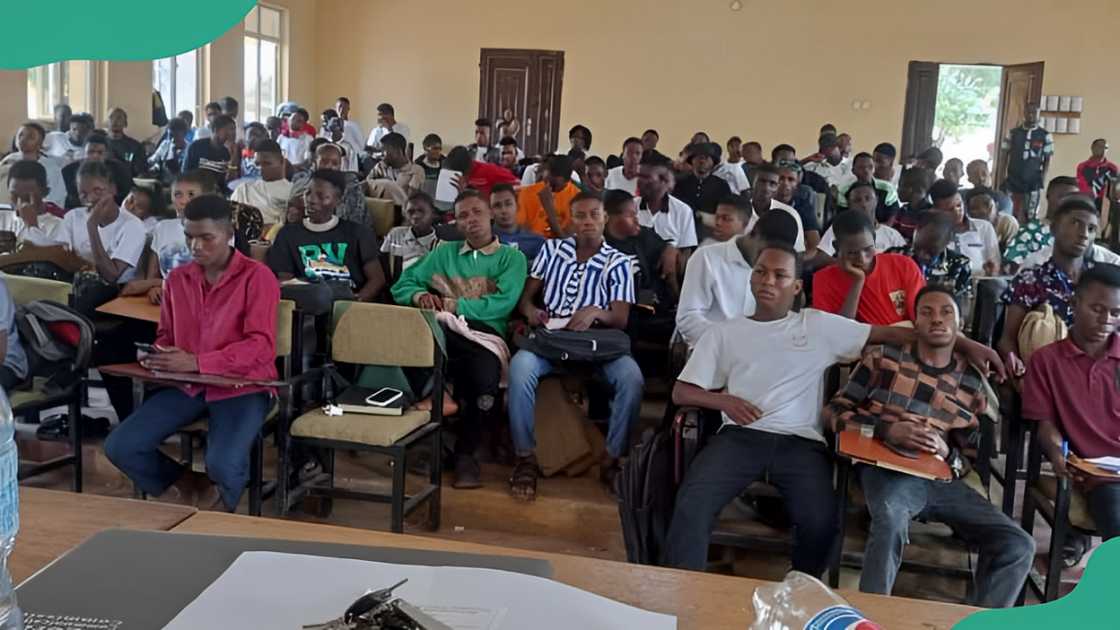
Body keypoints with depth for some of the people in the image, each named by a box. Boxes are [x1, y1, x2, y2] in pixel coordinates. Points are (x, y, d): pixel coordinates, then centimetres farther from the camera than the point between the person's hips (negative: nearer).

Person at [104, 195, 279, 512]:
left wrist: (196, 363, -24)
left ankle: (223, 500, 11)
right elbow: (166, 335, 23)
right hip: (187, 385, 6)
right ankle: (185, 487, 16)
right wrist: (158, 356, -2)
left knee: (222, 465, -29)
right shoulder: (177, 278, 10)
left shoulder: (257, 277, -9)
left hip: (241, 387, -5)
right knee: (119, 447, -10)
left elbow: (261, 346, -17)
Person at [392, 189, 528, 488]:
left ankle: (465, 452, -8)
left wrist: (452, 305, -7)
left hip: (482, 333, -2)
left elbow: (504, 303, -2)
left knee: (485, 382, -37)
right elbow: (403, 285, 23)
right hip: (441, 331, 2)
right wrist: (419, 296, -1)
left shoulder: (511, 257, 16)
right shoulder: (444, 252, 28)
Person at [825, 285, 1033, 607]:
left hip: (944, 479, 4)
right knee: (892, 523, -38)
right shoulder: (883, 357, 8)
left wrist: (947, 452, -6)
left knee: (1018, 545, -14)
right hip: (887, 468, -4)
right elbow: (835, 411, 7)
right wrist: (885, 429, -11)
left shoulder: (972, 381, 16)